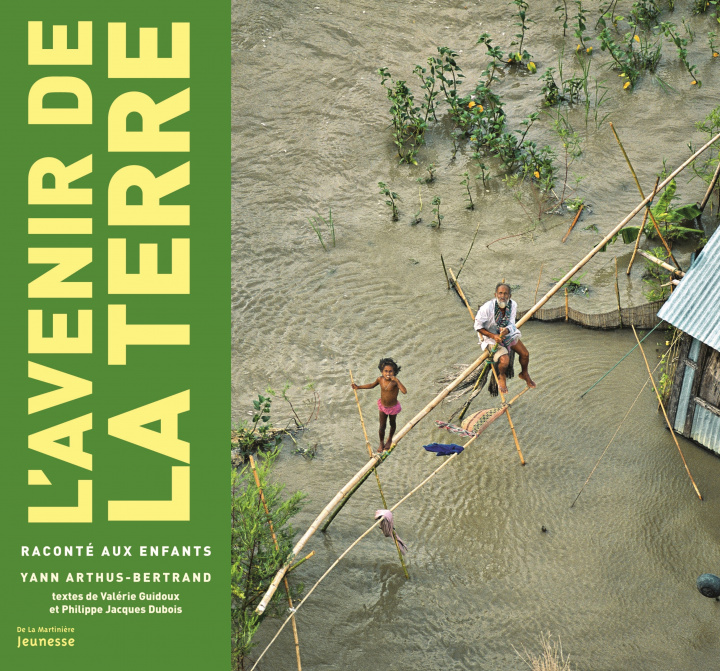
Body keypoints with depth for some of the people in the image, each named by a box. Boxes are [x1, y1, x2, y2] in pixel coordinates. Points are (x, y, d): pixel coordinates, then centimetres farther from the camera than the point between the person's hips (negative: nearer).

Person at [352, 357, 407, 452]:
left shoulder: (395, 382, -31)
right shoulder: (380, 379, -17)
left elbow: (404, 391, -48)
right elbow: (372, 385, 6)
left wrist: (397, 380, -52)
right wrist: (358, 387, 2)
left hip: (393, 407, -3)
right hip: (383, 406, 3)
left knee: (392, 423, 24)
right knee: (382, 426, 11)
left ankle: (390, 439, 51)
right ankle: (381, 443, 37)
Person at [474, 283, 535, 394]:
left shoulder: (513, 305, -15)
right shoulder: (487, 308, -29)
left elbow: (511, 324, -6)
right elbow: (478, 326, -17)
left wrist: (506, 330, -31)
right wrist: (493, 336, -25)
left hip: (508, 333, 5)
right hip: (491, 336, -5)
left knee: (525, 354, -4)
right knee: (504, 360, -25)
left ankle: (524, 374, 30)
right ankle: (501, 377, 12)